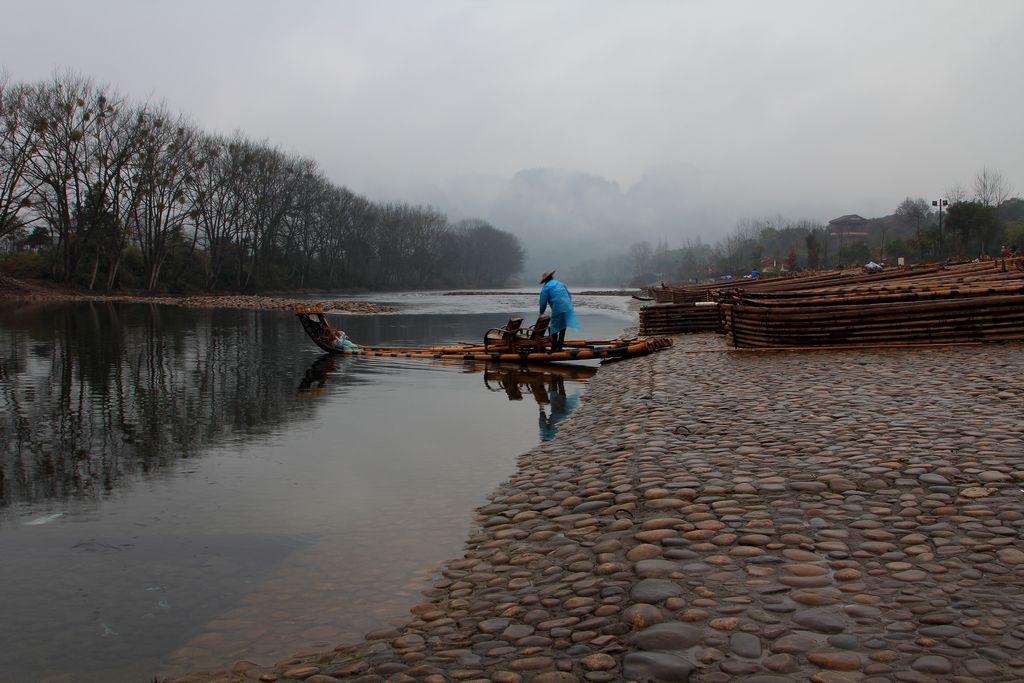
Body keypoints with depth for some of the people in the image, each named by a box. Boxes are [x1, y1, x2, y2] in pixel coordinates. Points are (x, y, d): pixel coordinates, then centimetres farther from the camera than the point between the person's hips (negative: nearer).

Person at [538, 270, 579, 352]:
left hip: (557, 310, -6)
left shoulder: (545, 288, 1)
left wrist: (541, 313, 12)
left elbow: (543, 302, -1)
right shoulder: (561, 284, 20)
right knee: (562, 328, 15)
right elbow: (569, 296, 22)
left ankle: (554, 347, 2)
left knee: (554, 328, 5)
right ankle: (559, 346, 19)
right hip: (567, 308, 6)